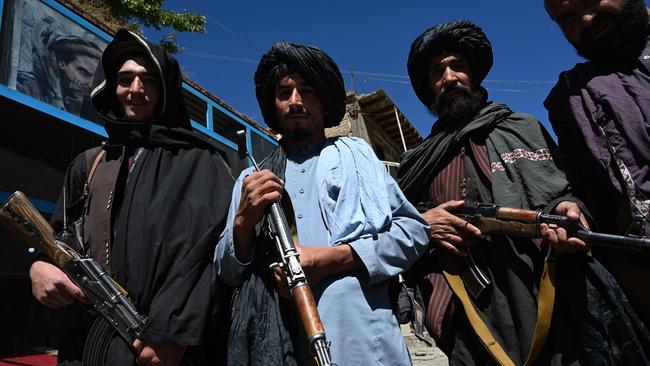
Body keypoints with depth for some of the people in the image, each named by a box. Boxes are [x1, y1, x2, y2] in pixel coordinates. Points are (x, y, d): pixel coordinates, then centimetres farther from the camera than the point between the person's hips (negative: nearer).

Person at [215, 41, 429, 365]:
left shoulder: (356, 154, 10)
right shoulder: (251, 180, 13)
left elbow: (414, 230, 1)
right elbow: (226, 273, 11)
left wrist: (335, 257, -13)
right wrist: (244, 223, -9)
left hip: (355, 333, -1)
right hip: (270, 339, 2)